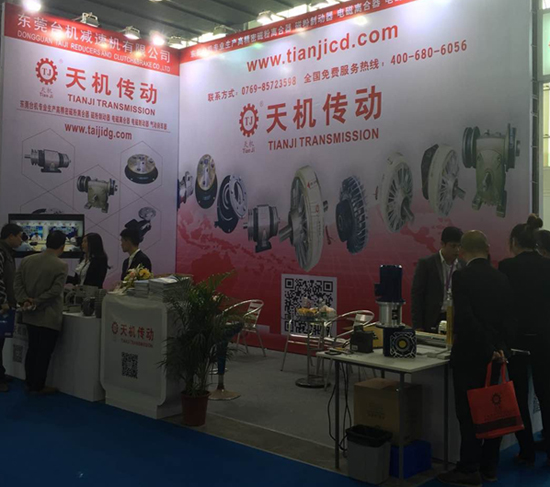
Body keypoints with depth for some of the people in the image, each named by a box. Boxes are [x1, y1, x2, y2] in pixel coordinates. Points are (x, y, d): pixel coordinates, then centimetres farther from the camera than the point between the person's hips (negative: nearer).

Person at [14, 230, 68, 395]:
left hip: (31, 316, 7)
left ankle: (30, 383, 27)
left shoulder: (26, 260, 3)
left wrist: (25, 300, -9)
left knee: (32, 349, 18)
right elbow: (55, 291, -21)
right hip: (49, 317, -6)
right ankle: (38, 387, 12)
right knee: (44, 353, 4)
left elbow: (18, 283, 0)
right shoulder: (61, 265, -17)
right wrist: (35, 303, -14)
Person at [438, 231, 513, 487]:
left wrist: (488, 349, -15)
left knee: (469, 412, 0)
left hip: (469, 354, -6)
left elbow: (466, 318, -22)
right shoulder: (501, 278, 6)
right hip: (495, 354, 7)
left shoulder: (461, 276, -14)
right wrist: (498, 348, 8)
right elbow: (507, 319, 7)